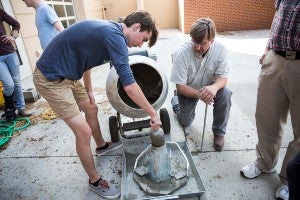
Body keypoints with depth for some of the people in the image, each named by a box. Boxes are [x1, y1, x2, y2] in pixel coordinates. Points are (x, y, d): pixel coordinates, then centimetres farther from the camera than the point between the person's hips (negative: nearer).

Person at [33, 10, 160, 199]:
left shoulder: (109, 29, 6)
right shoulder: (115, 36, -24)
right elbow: (129, 86, -30)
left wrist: (88, 89, 16)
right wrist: (153, 113, -20)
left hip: (67, 76, 10)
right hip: (51, 79, -10)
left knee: (91, 109, 21)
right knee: (84, 132, -9)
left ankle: (102, 146, 46)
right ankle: (95, 181, 13)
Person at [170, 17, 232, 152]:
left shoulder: (220, 50, -23)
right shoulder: (181, 54, -31)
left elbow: (223, 77, -19)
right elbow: (180, 86, -26)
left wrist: (214, 87, -44)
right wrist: (199, 95, -42)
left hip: (209, 86, 2)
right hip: (187, 90, -1)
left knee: (225, 94, -30)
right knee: (186, 123, 9)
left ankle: (219, 132, -6)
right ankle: (176, 100, 41)